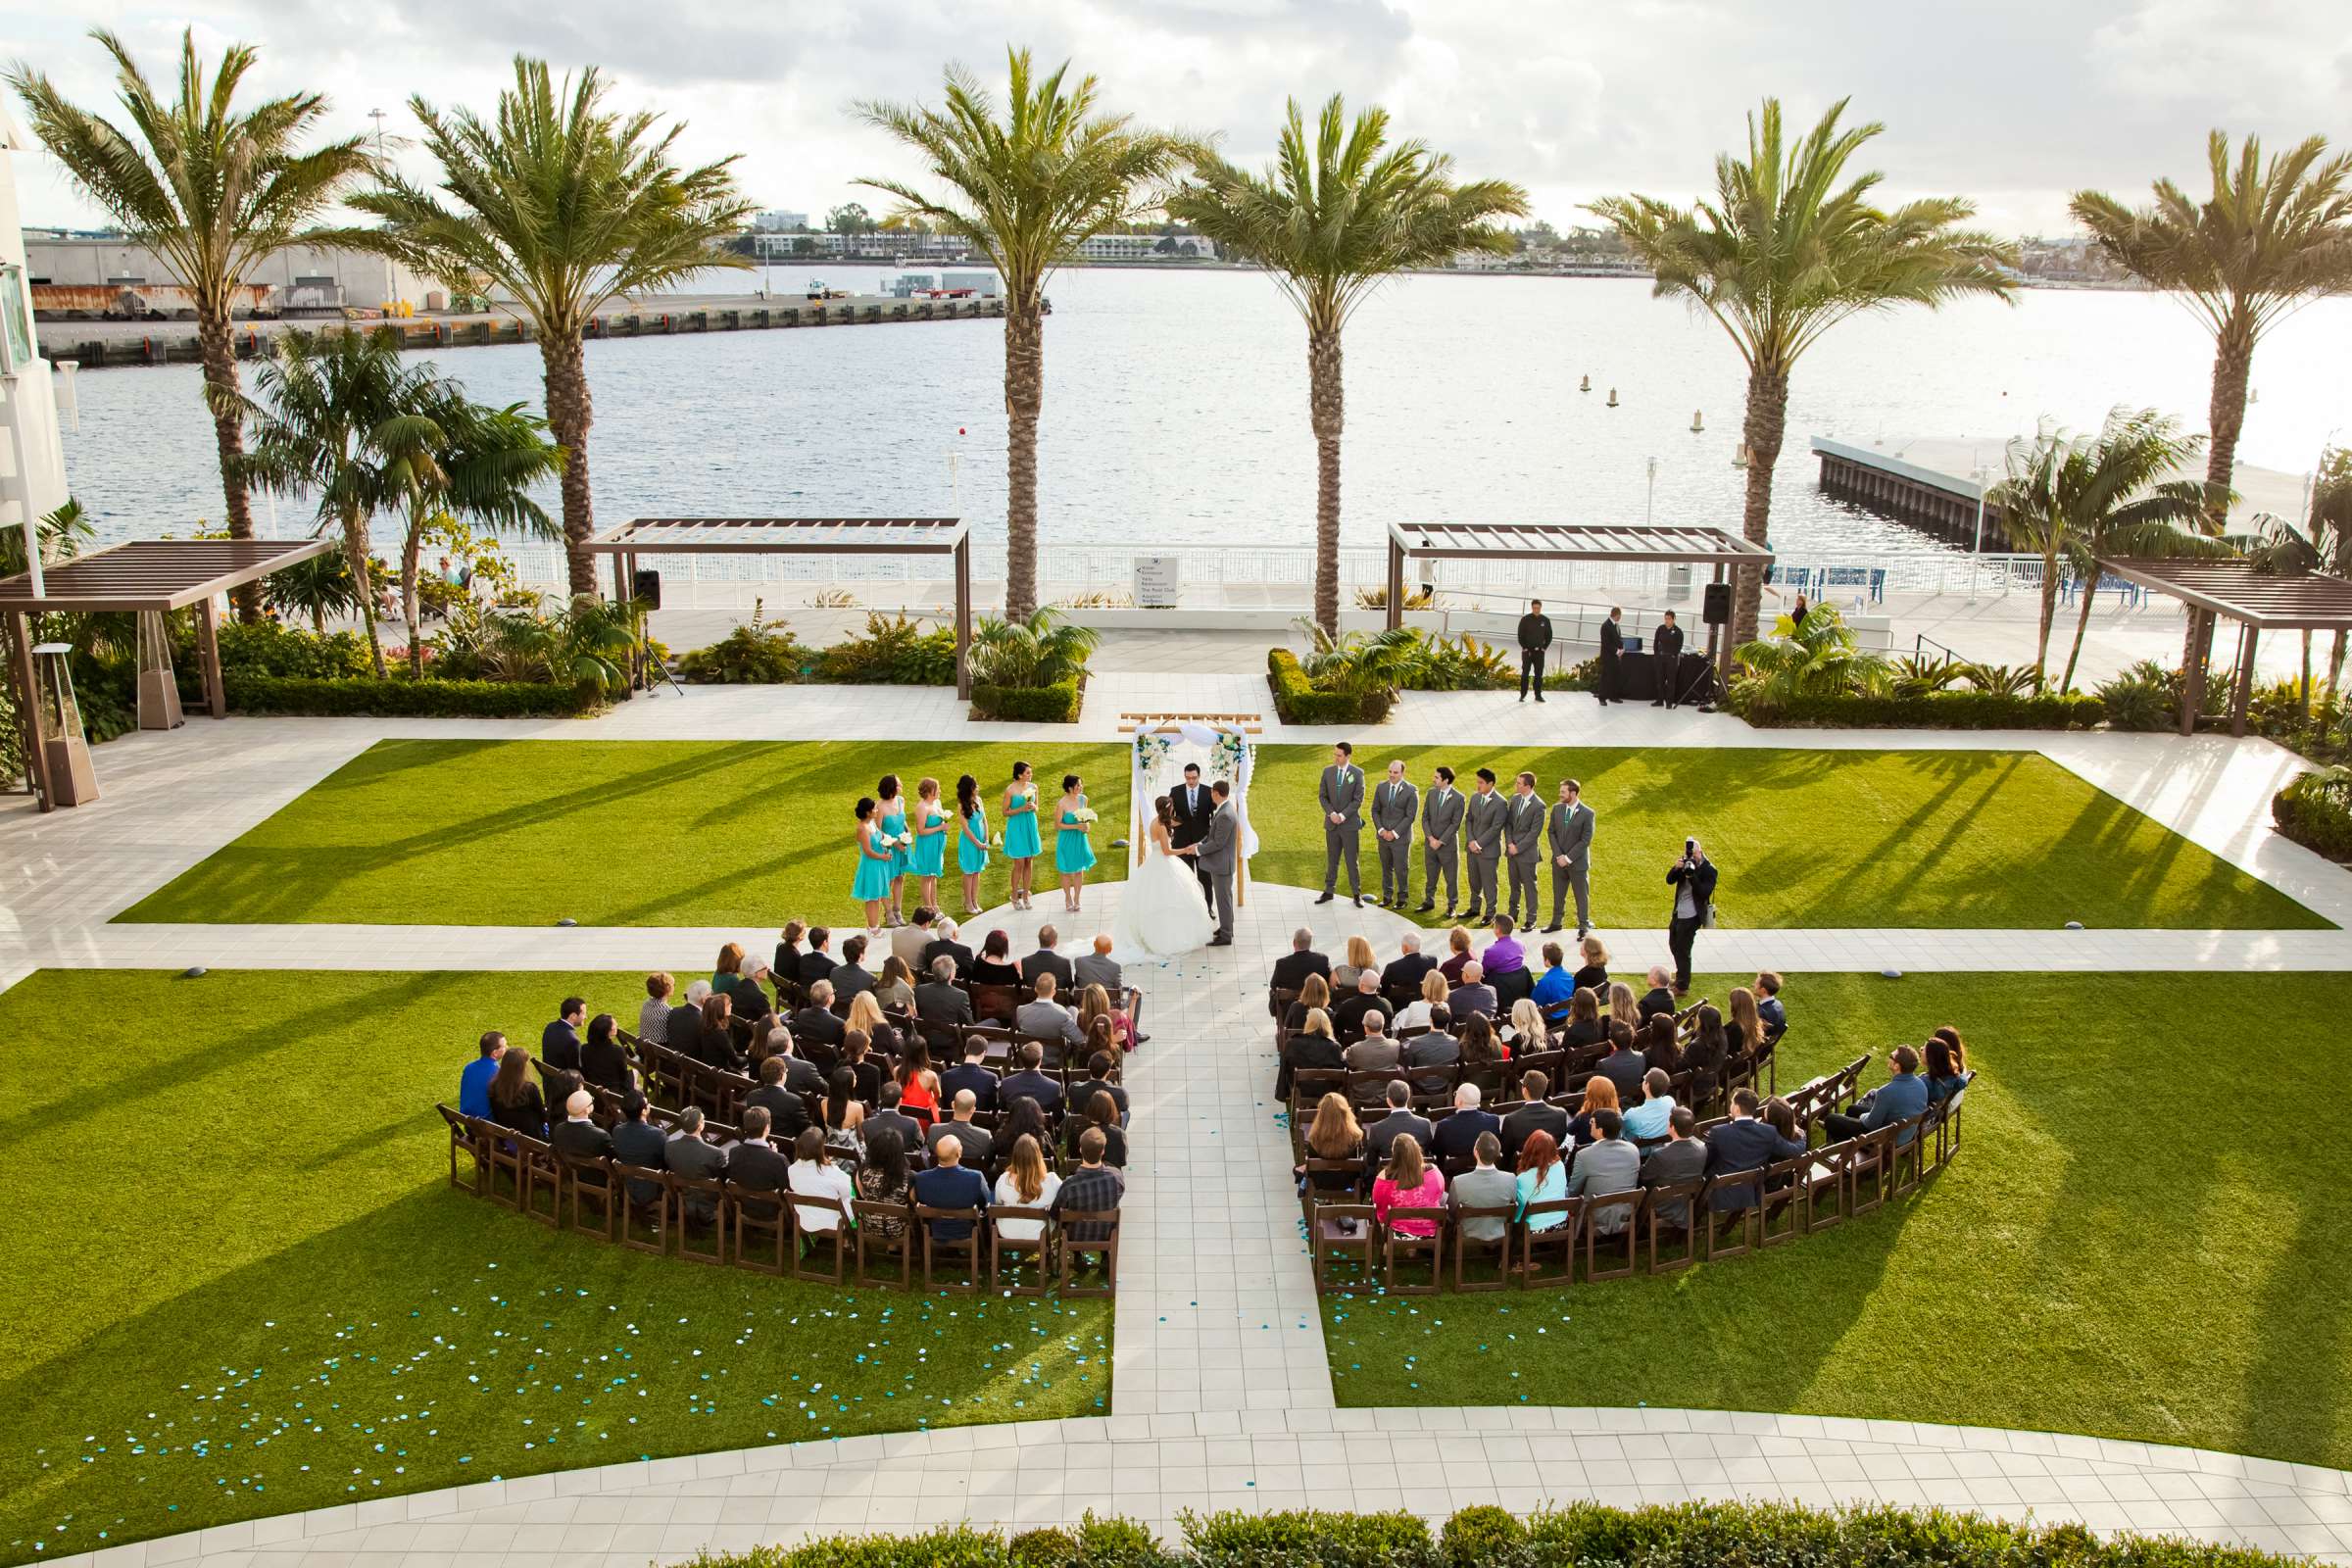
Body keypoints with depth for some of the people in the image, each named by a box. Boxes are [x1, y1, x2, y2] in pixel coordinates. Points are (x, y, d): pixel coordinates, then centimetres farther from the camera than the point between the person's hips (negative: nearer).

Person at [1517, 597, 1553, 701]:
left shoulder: (1545, 620, 2)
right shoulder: (1525, 619, -5)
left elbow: (1549, 635, 10)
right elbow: (1520, 635, -2)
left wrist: (1544, 647, 1)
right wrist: (1525, 648, -8)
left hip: (1539, 652, 2)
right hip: (1527, 651, -2)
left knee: (1539, 674, 5)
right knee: (1525, 674, -3)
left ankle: (1538, 695, 12)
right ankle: (1522, 695, 2)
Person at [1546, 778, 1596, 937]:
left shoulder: (1587, 813, -13)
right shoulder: (1557, 808, 2)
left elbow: (1585, 840, -13)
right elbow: (1551, 832, 4)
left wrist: (1568, 857, -16)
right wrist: (1558, 855, -7)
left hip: (1578, 862, -4)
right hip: (1559, 860, 4)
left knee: (1582, 895, 5)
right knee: (1558, 894, 15)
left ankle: (1583, 927, 17)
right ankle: (1557, 922, 29)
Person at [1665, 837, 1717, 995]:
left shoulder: (1708, 870, -14)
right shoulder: (1685, 863, 4)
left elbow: (1705, 892, -22)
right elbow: (1669, 881, 0)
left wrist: (1691, 876, -30)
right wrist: (1676, 868, -19)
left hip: (1691, 916, -8)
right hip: (1679, 912, 8)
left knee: (1682, 950, -5)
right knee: (1673, 944, 23)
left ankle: (1681, 986, 5)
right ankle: (1681, 975, 42)